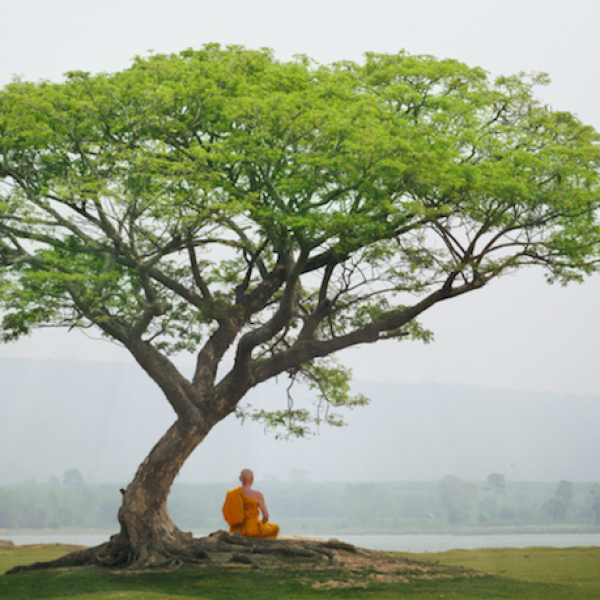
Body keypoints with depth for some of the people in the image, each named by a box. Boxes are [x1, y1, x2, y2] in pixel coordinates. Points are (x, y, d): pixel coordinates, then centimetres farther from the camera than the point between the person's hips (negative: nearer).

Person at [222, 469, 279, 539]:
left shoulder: (230, 494, 0)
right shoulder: (257, 495, -14)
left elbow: (226, 515, 6)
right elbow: (266, 515, -12)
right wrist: (262, 525, 10)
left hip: (236, 530, 6)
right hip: (252, 530, -6)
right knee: (275, 528, 26)